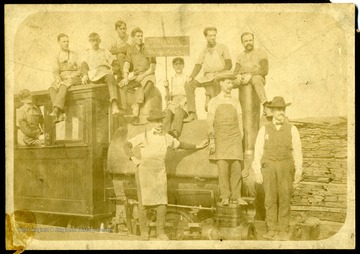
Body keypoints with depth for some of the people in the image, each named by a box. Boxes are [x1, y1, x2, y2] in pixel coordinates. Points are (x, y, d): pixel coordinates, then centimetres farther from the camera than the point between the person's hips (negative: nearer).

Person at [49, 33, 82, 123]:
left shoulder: (75, 55, 13)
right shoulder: (56, 58, 17)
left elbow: (82, 69, 3)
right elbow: (55, 72, 2)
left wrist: (70, 76, -13)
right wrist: (58, 81, -21)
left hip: (74, 79, -2)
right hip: (61, 80, 2)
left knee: (64, 85, -39)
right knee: (52, 88, -33)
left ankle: (56, 110, -52)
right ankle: (60, 114, -46)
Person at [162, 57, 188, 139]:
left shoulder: (187, 78, 14)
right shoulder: (172, 80, 23)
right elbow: (169, 98, 17)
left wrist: (183, 101, -15)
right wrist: (166, 87, -1)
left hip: (184, 104, -3)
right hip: (173, 103, 3)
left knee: (178, 111, -39)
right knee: (167, 113, -33)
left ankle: (175, 132, -62)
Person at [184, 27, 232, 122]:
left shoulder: (222, 48, 10)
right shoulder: (204, 51, 21)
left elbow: (229, 64, 3)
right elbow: (198, 66, 14)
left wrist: (220, 72, -15)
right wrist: (191, 77, -4)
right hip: (207, 77, 4)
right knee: (189, 85, -19)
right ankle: (192, 113, -23)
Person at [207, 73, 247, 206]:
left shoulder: (235, 102, 15)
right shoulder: (214, 102, 8)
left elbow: (240, 122, 15)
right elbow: (210, 123, 4)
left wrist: (240, 140, 8)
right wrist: (212, 140, -4)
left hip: (234, 137, 2)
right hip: (220, 138, -2)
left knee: (236, 168, -4)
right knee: (222, 168, -8)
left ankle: (236, 196, 1)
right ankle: (225, 197, -3)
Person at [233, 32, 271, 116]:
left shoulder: (261, 53, 8)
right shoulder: (241, 56, 22)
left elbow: (265, 71, -4)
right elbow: (235, 72, 14)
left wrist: (250, 75, -18)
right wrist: (238, 76, -12)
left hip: (258, 78, -4)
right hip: (243, 79, 4)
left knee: (256, 79, -43)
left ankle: (265, 106, -51)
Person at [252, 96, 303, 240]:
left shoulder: (292, 130, 5)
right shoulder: (264, 130, 6)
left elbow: (297, 152, 3)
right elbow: (258, 152, 4)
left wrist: (298, 173, -3)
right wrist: (257, 173, -2)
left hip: (286, 168, 0)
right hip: (268, 167, 1)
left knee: (285, 199, -3)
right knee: (270, 200, 0)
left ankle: (283, 231, 3)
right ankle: (272, 230, 6)